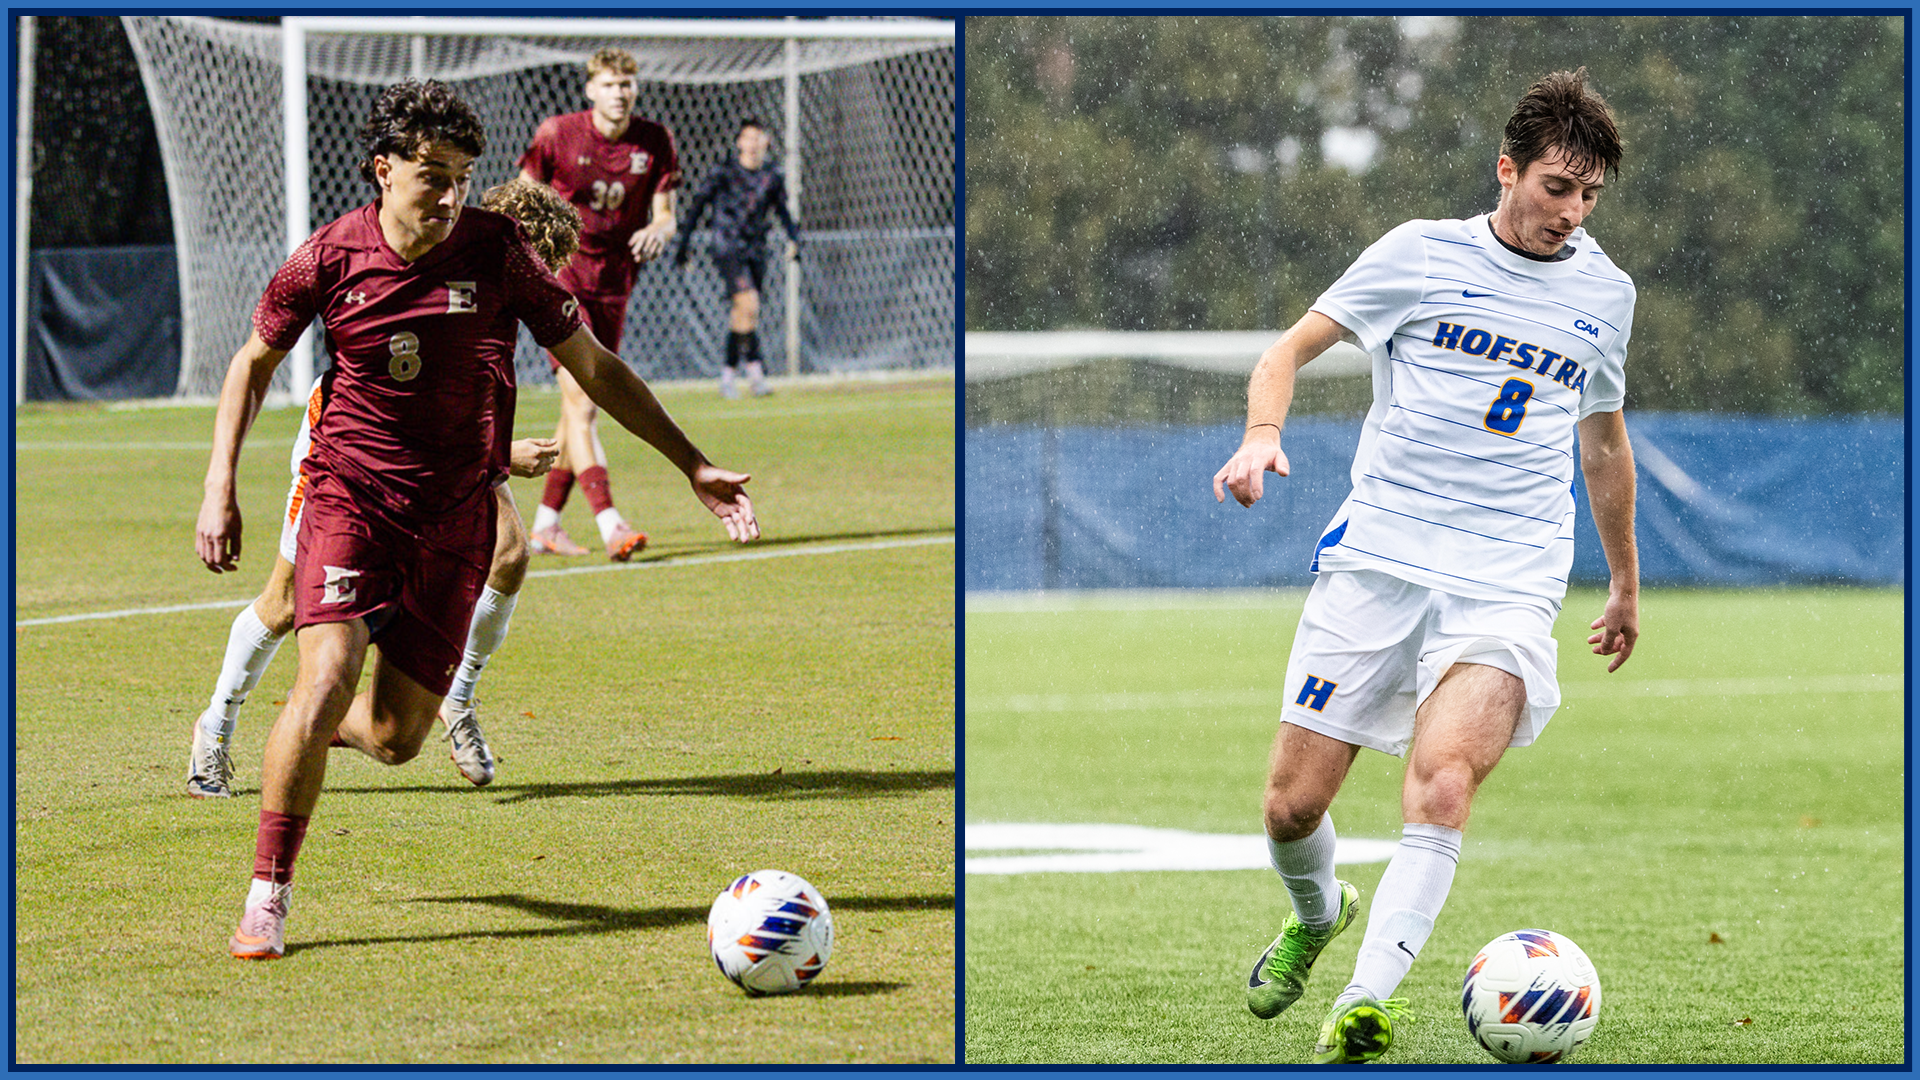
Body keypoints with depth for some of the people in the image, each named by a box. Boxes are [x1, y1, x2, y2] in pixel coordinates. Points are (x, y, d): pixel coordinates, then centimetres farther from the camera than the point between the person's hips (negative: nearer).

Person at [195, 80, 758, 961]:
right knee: (328, 677, -22)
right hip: (349, 497, -1)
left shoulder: (497, 252, -6)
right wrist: (219, 490, 3)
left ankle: (316, 723, 37)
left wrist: (694, 467, 2)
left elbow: (595, 368, 3)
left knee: (395, 737, -1)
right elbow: (254, 363, 10)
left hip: (453, 516, 2)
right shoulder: (330, 258, -7)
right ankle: (267, 899, -11)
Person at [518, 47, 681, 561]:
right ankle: (609, 524, -25)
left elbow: (665, 214, 5)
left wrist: (658, 231, -18)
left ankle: (545, 525, 22)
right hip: (558, 279, -5)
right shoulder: (556, 135, -9)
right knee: (581, 402, -17)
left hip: (612, 287, 5)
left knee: (581, 409, 9)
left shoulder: (655, 143, 0)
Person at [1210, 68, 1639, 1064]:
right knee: (1292, 805, 1)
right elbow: (1292, 348, 6)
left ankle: (1365, 1000, -29)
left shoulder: (1605, 292, 13)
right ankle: (1317, 913, 34)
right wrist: (1262, 435, -15)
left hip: (1508, 583, 0)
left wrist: (1626, 581, 37)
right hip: (1375, 558, 0)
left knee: (1441, 786, -25)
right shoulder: (1421, 253, 3)